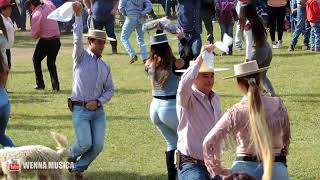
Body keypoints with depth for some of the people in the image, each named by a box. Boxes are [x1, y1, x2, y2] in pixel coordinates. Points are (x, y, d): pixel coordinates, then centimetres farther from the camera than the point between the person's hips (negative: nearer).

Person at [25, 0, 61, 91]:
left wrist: (36, 35, 9)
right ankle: (55, 84, 5)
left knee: (36, 60, 16)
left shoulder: (36, 15, -16)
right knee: (51, 63, 16)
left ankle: (40, 84, 13)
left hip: (45, 41, -6)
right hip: (56, 40, 6)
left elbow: (34, 34, -11)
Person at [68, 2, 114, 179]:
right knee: (85, 143, -13)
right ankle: (69, 157, 20)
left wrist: (98, 101, -3)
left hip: (98, 110, 5)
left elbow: (110, 90, 16)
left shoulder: (105, 67, 13)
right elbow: (77, 40, -18)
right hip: (80, 110, -5)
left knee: (98, 145, -5)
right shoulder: (81, 57, 0)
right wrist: (78, 16, -27)